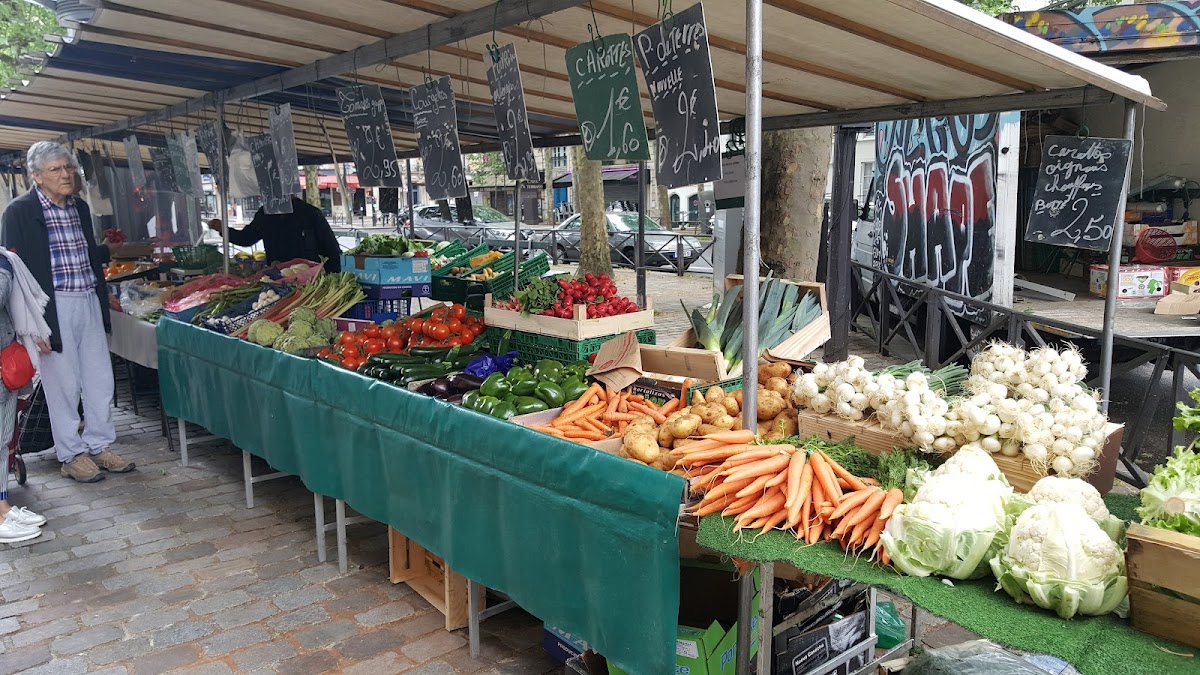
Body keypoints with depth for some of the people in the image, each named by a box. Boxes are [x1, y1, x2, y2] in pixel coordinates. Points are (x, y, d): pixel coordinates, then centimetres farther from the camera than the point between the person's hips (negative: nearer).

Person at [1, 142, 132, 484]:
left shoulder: (80, 207, 12)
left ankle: (99, 446, 23)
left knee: (100, 380, 10)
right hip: (53, 308, -6)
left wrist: (110, 251, 8)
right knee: (64, 384, 2)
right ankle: (71, 455, 16)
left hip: (89, 302, 6)